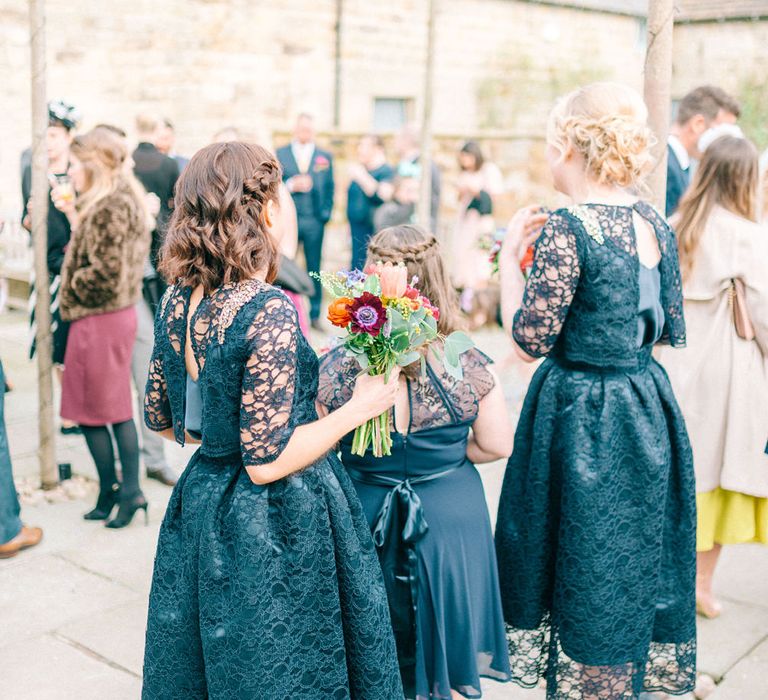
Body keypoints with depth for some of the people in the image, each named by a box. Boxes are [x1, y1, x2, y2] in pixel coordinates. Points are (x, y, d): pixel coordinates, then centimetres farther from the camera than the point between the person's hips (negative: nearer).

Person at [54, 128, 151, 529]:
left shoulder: (111, 206, -19)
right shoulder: (120, 199, 12)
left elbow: (105, 272, -24)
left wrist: (71, 286, -7)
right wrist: (74, 214, 9)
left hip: (99, 318, -10)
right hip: (116, 314, 10)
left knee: (92, 410, 3)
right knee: (117, 409, 13)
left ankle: (111, 492, 14)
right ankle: (129, 491, 18)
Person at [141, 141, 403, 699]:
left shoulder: (179, 301, -1)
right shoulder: (269, 312, -25)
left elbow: (161, 420, 11)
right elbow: (267, 462, -23)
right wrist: (360, 408, -14)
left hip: (200, 504, 7)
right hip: (272, 527, -7)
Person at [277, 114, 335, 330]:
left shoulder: (325, 157, 12)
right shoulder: (280, 154, 8)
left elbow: (330, 188, 11)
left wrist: (326, 212, 0)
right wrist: (291, 185, -15)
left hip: (314, 221, 1)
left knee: (314, 268, 4)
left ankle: (315, 315, 9)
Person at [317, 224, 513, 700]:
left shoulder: (337, 367, -19)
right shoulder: (470, 364, -16)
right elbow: (497, 445, -6)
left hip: (367, 518, -1)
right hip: (454, 516, 1)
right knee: (448, 656, 24)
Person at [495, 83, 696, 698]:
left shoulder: (567, 229, -20)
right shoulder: (655, 223, 2)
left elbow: (531, 339, -19)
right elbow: (673, 330, 10)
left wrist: (511, 258, -9)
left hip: (583, 418, -7)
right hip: (648, 412, 7)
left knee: (585, 566, 8)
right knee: (638, 555, 20)